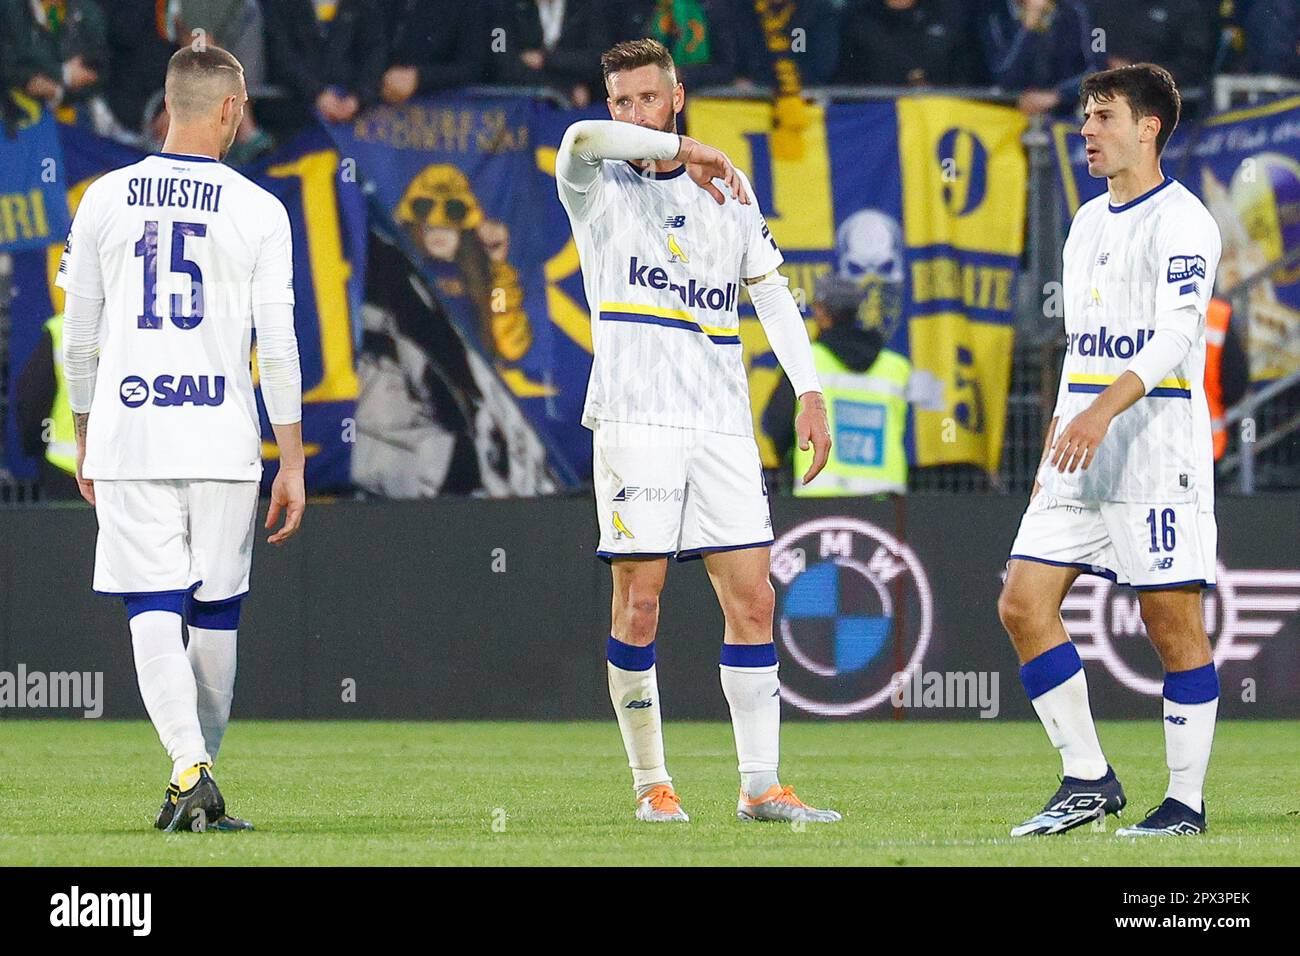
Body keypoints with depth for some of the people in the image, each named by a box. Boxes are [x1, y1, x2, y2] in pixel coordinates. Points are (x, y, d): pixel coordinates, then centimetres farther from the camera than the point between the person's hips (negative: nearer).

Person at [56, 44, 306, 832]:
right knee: (216, 616, 11)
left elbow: (78, 336, 9)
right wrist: (292, 463, 1)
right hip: (223, 441, -1)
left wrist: (86, 442, 20)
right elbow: (279, 344, -4)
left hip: (126, 438, 1)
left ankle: (191, 771, -20)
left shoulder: (105, 198, 5)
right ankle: (198, 786, 17)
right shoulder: (258, 210, -2)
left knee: (154, 612, -1)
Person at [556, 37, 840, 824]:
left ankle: (761, 786, 2)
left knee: (753, 601, -1)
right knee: (639, 603, -5)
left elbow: (773, 292, 16)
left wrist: (810, 395, 8)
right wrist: (683, 149, -15)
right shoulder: (599, 188, 2)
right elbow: (583, 140, -22)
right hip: (634, 418, -4)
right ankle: (651, 784, 5)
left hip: (722, 425, 4)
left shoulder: (725, 187, 14)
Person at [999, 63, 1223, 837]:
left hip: (1157, 446, -8)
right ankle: (1088, 781, 6)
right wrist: (1054, 446, 21)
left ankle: (1186, 801, 2)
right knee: (1024, 603, -1)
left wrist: (1105, 410, -31)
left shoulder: (1181, 221, -7)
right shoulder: (1089, 222, 19)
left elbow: (1175, 336, -19)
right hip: (1082, 453, 8)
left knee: (1172, 621, -5)